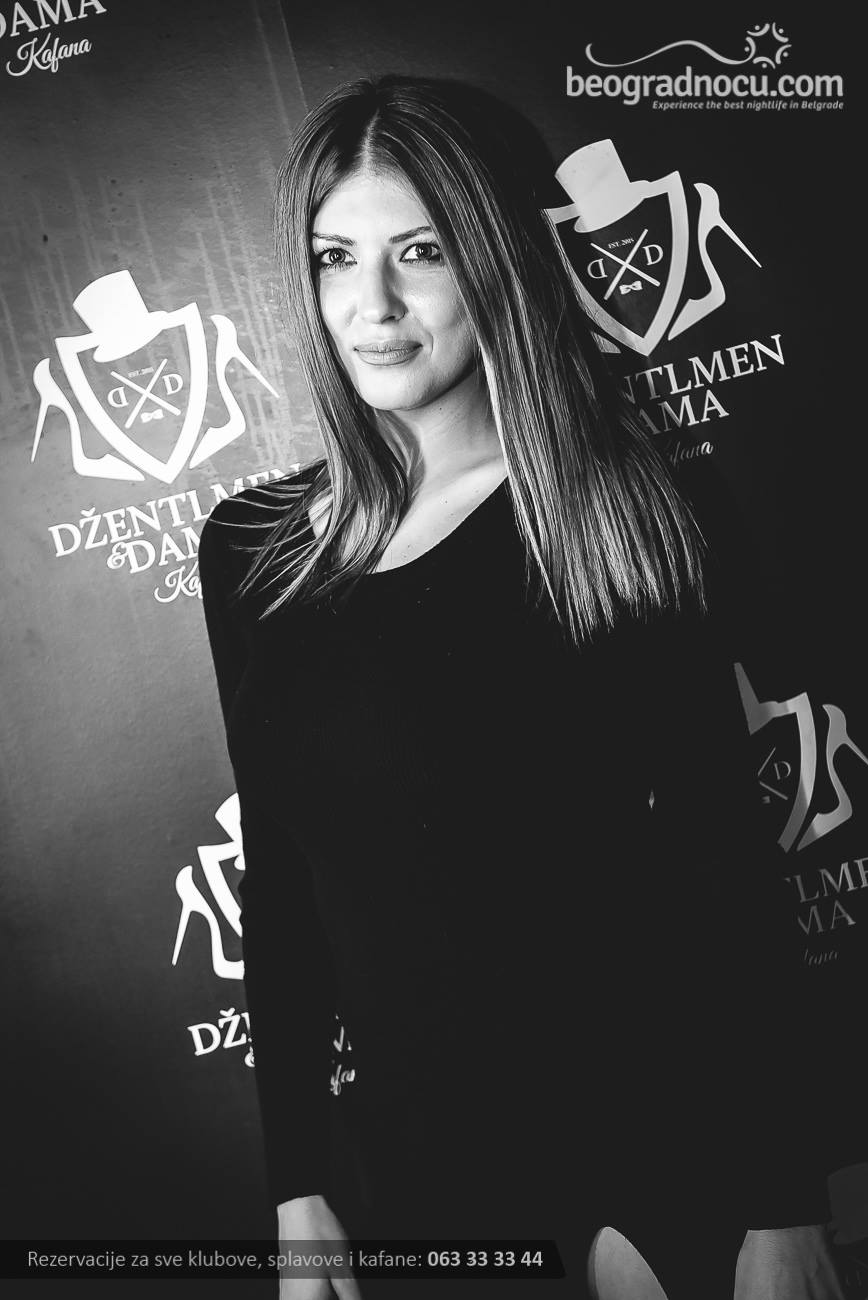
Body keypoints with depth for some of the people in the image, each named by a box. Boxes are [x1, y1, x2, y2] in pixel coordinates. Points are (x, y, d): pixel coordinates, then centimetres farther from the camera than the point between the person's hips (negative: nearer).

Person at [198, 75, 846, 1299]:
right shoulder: (250, 552, -1)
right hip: (409, 1153, 3)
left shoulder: (622, 513, -8)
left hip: (658, 1134, -2)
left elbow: (722, 856, -8)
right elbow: (276, 878, 4)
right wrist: (298, 1189, 5)